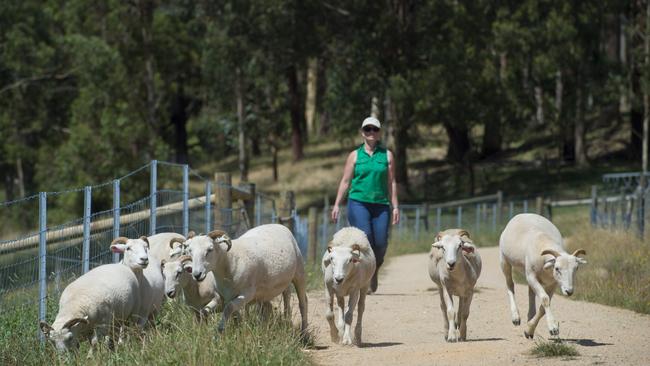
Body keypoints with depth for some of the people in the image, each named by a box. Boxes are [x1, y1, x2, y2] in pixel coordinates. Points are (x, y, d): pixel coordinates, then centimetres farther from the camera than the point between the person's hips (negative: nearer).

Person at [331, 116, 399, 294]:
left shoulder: (387, 155, 12)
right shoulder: (355, 155, 10)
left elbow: (391, 183, 12)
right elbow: (345, 181, 10)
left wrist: (395, 206, 5)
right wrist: (336, 204, 4)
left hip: (381, 204, 2)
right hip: (358, 202, -1)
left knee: (381, 242, -6)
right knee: (364, 239, -16)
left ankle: (374, 272, 23)